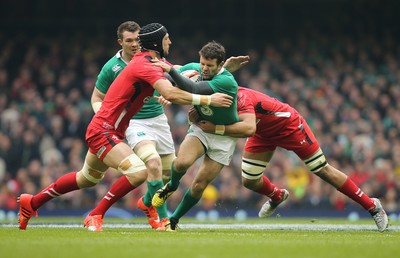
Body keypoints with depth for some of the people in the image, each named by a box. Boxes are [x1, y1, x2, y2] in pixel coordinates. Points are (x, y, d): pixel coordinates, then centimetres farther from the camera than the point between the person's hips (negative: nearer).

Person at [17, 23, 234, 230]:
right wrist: (207, 100, -30)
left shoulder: (150, 61, 7)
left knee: (86, 180, 25)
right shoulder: (145, 65, -22)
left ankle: (31, 202, 39)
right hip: (102, 130, -10)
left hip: (108, 131, 10)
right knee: (138, 173, -24)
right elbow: (171, 94, -35)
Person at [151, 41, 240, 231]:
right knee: (182, 162, -28)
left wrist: (170, 70, -40)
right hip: (200, 128, 3)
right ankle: (171, 186, 6)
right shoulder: (193, 69, -10)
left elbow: (194, 89, -41)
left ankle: (174, 220, 18)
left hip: (224, 136, -3)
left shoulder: (227, 81, -29)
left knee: (199, 185, -3)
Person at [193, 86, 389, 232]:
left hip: (289, 125, -7)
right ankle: (277, 196, 35)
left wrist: (215, 129, -54)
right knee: (249, 181, 0)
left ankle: (372, 206, 11)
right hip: (264, 133, 7)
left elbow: (249, 128, -55)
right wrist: (197, 118, -36)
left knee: (323, 171, -2)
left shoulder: (239, 97, -39)